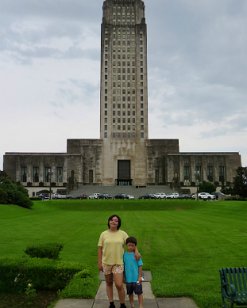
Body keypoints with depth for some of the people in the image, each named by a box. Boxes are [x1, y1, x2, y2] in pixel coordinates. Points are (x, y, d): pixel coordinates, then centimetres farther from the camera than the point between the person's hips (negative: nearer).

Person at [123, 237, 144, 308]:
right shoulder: (124, 255, -2)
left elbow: (140, 266, -6)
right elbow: (123, 266, 6)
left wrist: (140, 276, -9)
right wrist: (123, 277, 9)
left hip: (136, 278, -3)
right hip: (128, 278, 3)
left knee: (139, 293, 6)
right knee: (130, 293, 18)